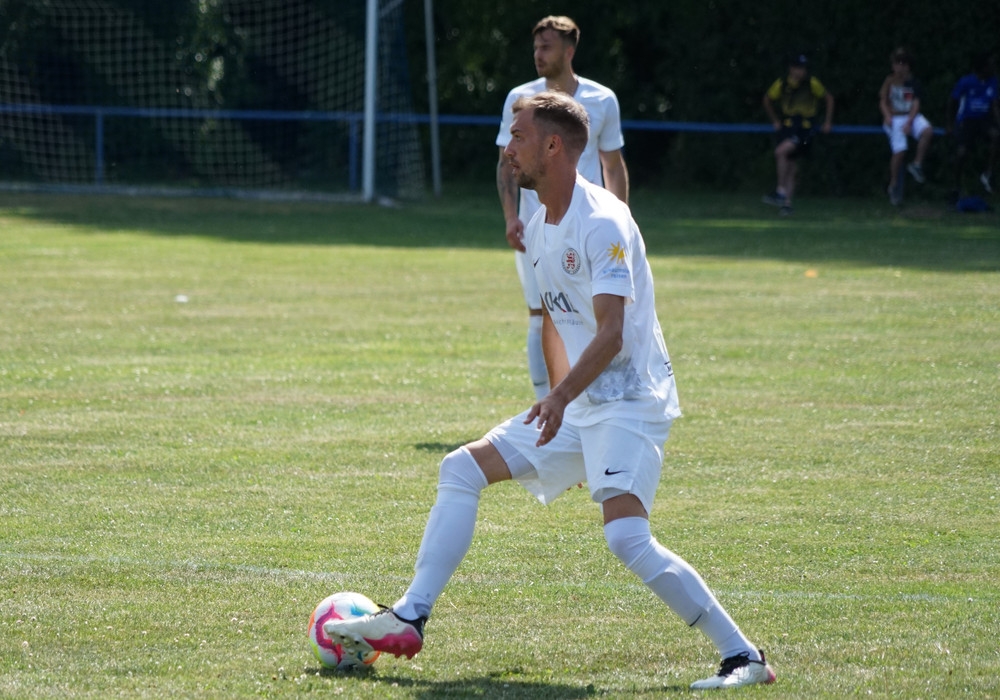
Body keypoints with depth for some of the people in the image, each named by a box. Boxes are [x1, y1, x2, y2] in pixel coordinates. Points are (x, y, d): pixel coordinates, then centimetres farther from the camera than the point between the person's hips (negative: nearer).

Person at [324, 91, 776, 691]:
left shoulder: (603, 223, -19)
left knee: (627, 536, -25)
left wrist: (561, 398, -37)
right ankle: (408, 620, 8)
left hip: (630, 401, -10)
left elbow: (611, 333, -27)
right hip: (577, 404, 10)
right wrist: (560, 401, 22)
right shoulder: (539, 228, 10)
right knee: (462, 469, 7)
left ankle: (744, 658, -19)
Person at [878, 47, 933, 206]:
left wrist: (909, 123, -13)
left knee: (927, 131, -29)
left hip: (912, 116, 2)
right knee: (899, 150, -18)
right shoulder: (890, 81, 3)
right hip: (895, 119, -2)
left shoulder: (913, 82, 6)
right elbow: (883, 102, 4)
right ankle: (894, 186, -2)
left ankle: (917, 165, -15)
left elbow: (916, 104, 0)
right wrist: (888, 116, -16)